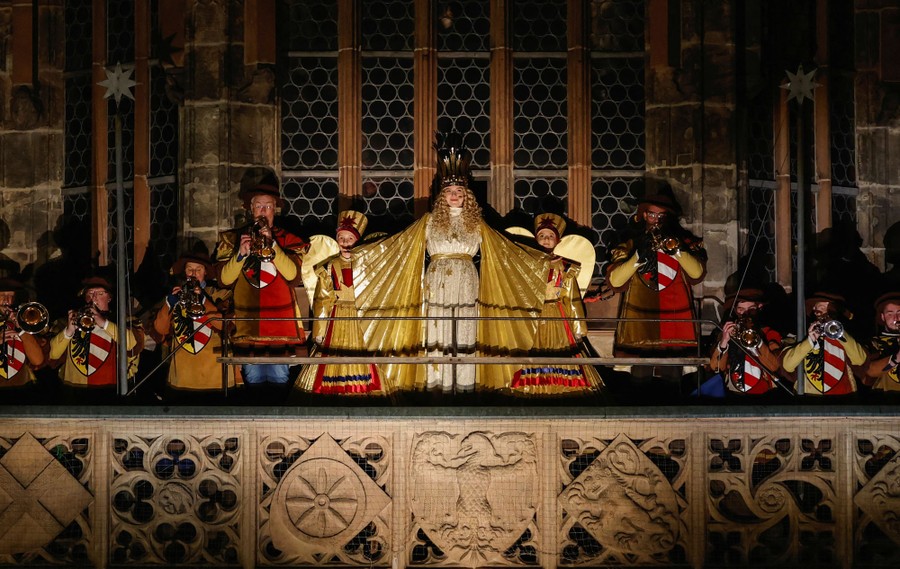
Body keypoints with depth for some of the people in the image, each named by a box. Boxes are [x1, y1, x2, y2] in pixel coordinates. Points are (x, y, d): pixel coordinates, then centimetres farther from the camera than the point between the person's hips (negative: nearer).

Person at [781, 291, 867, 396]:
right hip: (810, 393, -1)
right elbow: (787, 365, -5)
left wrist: (840, 332, -9)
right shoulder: (800, 334, 9)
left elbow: (860, 360, -2)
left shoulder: (843, 337, 14)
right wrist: (810, 341, -13)